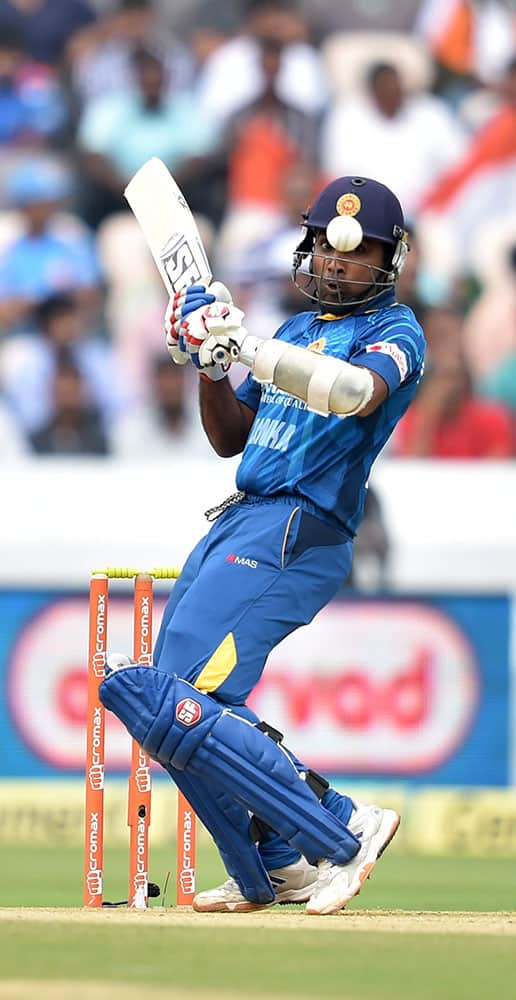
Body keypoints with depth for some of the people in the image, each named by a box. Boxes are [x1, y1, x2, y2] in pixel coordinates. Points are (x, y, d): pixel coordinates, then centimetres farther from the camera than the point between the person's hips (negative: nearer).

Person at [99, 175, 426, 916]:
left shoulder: (395, 332, -3)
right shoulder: (295, 334, 22)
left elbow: (357, 391, -26)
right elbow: (229, 439, 22)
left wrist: (247, 346, -34)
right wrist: (209, 361, 4)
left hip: (295, 534, -9)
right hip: (240, 523, 9)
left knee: (182, 708, -20)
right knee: (150, 697, 10)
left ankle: (345, 831, -17)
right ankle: (278, 868, 15)